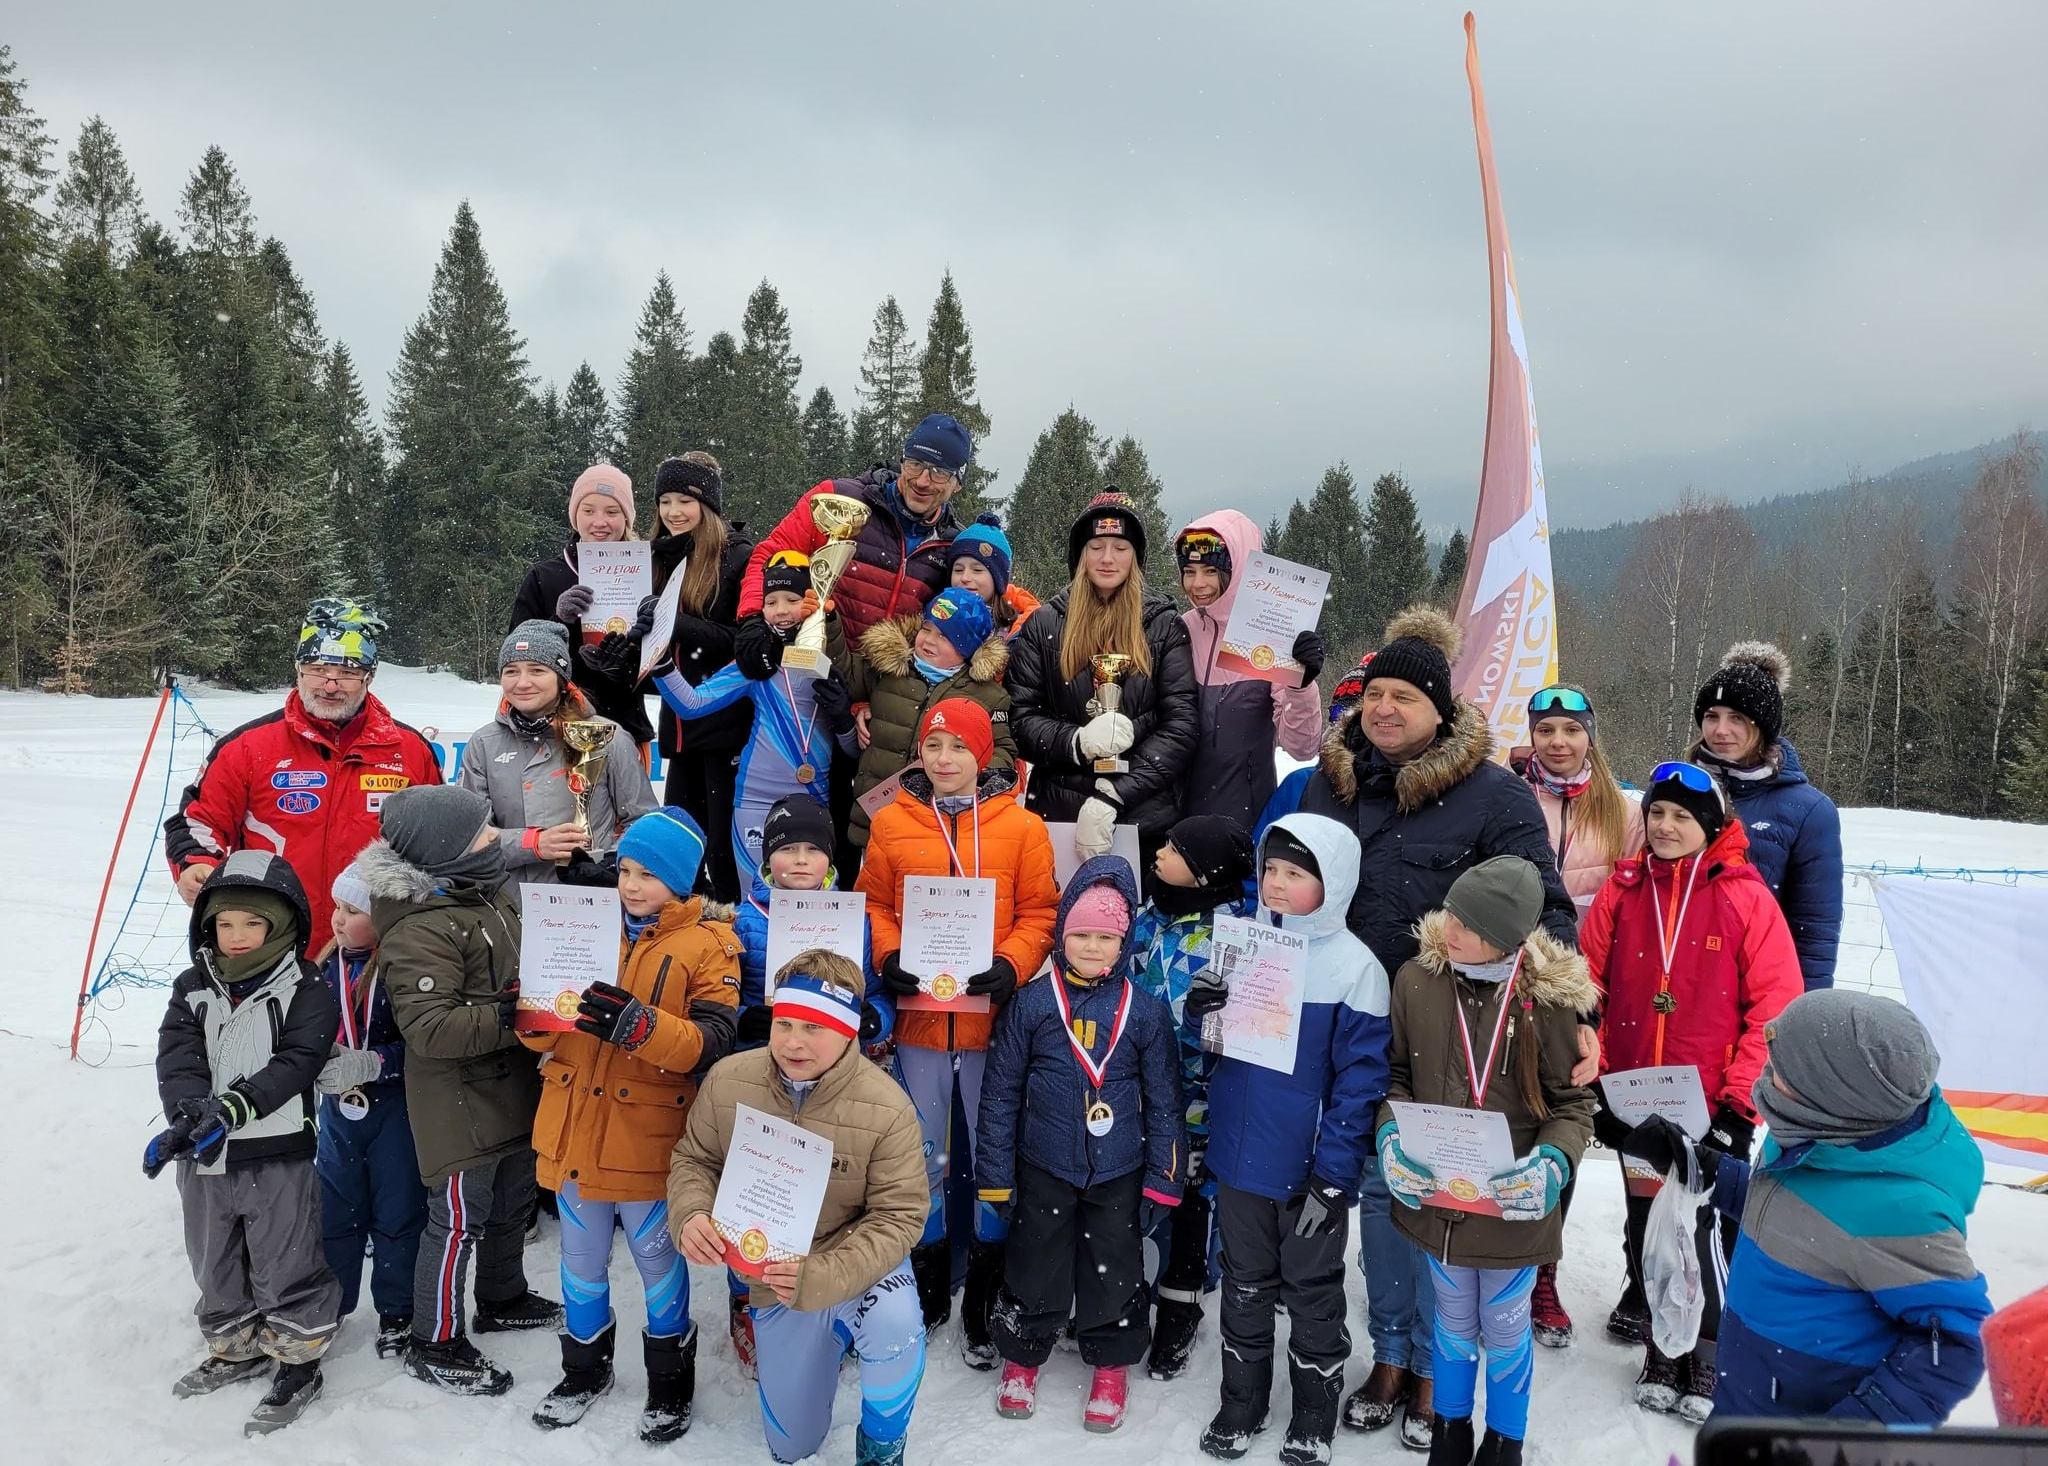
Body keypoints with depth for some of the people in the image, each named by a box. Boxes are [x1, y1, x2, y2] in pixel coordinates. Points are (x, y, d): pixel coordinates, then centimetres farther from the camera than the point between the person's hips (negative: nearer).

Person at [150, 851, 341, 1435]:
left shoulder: (304, 990, -9)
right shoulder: (193, 988, 4)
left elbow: (294, 1063, -18)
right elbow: (177, 1056, -8)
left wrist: (232, 1108, -30)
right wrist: (190, 1111, -26)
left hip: (278, 1157, -5)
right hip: (203, 1159, 5)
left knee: (287, 1268, 5)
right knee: (216, 1265, 21)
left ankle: (298, 1361, 22)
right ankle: (237, 1348, 40)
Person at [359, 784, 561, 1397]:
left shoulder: (494, 890, 4)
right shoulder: (419, 928, -25)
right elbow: (427, 1027, -30)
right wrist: (507, 1017, -33)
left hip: (511, 1087, 9)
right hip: (460, 1099, -9)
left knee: (513, 1198, 23)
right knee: (460, 1216, 2)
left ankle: (502, 1298, 45)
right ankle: (435, 1343, 20)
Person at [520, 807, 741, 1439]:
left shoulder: (708, 946, -9)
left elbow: (710, 1042, -20)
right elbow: (550, 1030, 7)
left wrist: (638, 1022, -36)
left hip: (647, 1139, -4)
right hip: (576, 1132, 4)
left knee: (658, 1262, 12)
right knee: (581, 1262, 20)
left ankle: (670, 1386, 33)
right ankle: (585, 1371, 42)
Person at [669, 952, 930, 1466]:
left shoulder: (886, 1107, -25)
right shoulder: (727, 1081, -15)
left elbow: (899, 1217, -22)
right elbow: (693, 1160, -1)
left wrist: (821, 1277, -36)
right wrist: (691, 1216, -24)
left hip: (857, 1269, -3)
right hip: (772, 1281, 4)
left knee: (894, 1323, -39)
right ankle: (831, 1336, 44)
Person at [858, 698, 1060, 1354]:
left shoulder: (1021, 826, -1)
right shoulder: (891, 822, 3)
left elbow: (1040, 912, 0)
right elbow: (872, 905, 7)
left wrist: (1010, 965, -15)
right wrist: (887, 957, -10)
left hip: (993, 1016, -1)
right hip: (917, 1015, 1)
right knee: (922, 1161, 14)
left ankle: (983, 1305, 26)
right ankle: (926, 1292, 33)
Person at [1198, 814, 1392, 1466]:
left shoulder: (1355, 966, -15)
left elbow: (1360, 1078, -15)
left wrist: (1333, 1173, -17)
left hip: (1312, 1169, -4)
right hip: (1239, 1155, 4)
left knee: (1312, 1291, 15)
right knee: (1245, 1284, 19)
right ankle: (1241, 1402, 37)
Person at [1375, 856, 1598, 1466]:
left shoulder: (1547, 997, -17)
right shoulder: (1416, 979, -11)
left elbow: (1573, 1102, -6)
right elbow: (1397, 1072, 3)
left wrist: (1552, 1164, -23)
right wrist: (1393, 1133, -13)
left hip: (1512, 1203, -2)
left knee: (1504, 1329, 19)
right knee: (1454, 1323, 22)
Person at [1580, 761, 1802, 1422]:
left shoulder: (1745, 896, -7)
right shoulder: (1622, 891, 1)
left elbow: (1776, 1006, -7)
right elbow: (1587, 989, 5)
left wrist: (1741, 1098, -9)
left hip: (1712, 1112, -3)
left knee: (1706, 1232, 3)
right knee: (1646, 1226, 14)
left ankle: (1711, 1356, 25)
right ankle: (1662, 1347, 33)